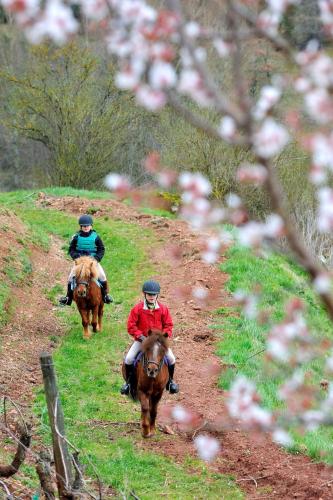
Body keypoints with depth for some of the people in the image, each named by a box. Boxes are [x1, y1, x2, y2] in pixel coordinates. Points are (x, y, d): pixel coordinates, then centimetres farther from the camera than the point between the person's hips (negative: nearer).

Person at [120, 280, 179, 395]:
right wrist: (140, 336, -17)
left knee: (171, 359, -10)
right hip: (142, 339, -1)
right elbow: (131, 325, -8)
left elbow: (168, 325, 2)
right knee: (129, 358, -18)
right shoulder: (137, 309, -12)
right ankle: (128, 382, 4)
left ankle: (170, 381, 16)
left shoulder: (163, 309, -6)